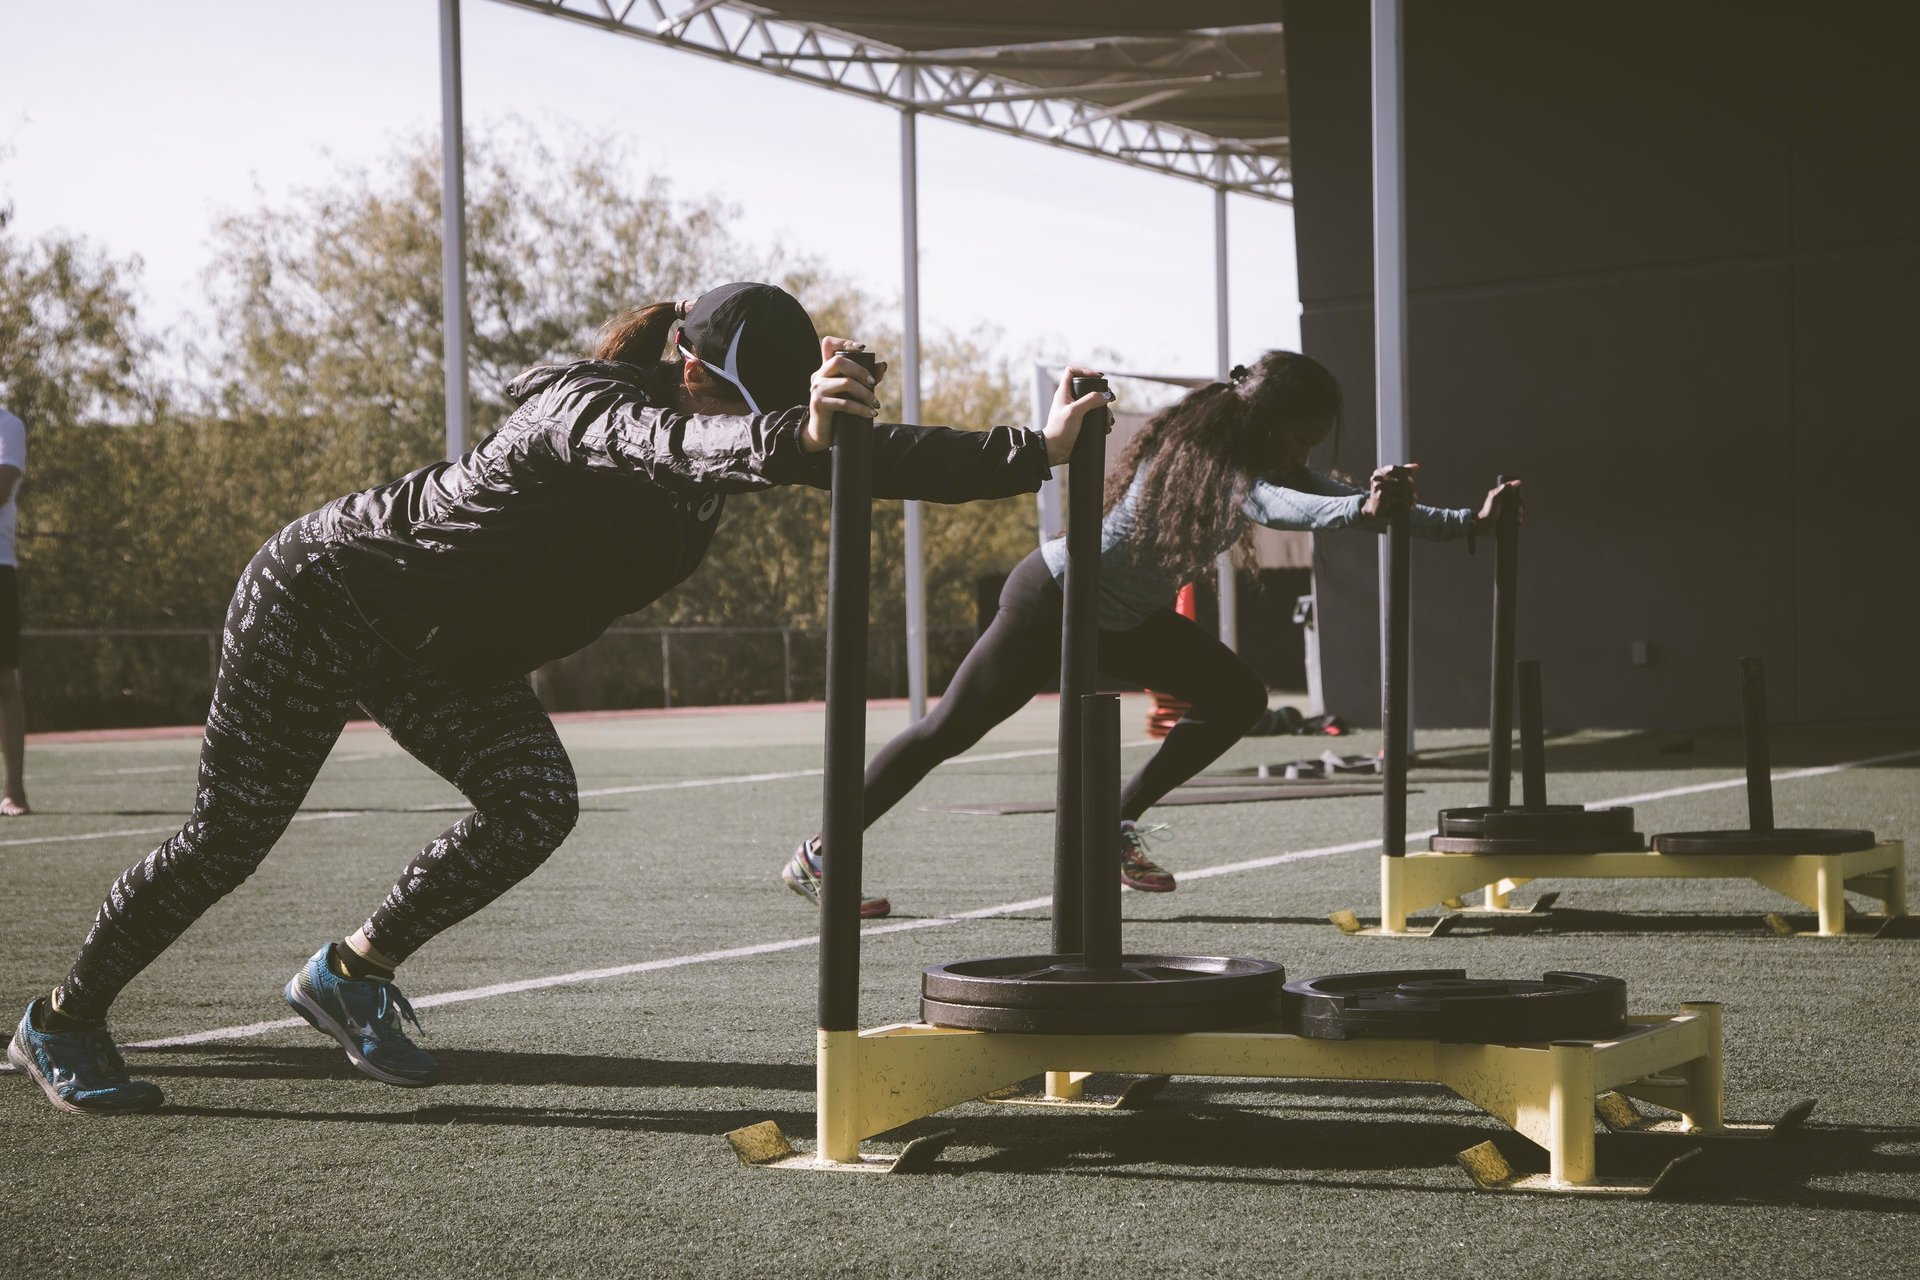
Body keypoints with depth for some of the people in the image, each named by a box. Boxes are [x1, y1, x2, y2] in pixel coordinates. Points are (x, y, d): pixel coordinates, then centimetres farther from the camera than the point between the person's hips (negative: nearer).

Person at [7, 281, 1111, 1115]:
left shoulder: (719, 433, -10)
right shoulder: (590, 406, -32)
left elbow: (876, 461, -12)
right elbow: (663, 444, -56)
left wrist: (1039, 450, -21)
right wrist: (797, 432, -75)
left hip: (445, 653, 8)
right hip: (326, 598, -7)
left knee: (536, 806, -13)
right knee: (233, 835, 0)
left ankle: (354, 974, 5)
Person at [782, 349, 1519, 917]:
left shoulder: (1260, 466, -5)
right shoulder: (1196, 453, -30)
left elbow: (1327, 497, -7)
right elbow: (1277, 506, -48)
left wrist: (1468, 520, -15)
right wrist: (1365, 507, -64)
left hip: (1122, 622, 9)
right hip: (1054, 600, -9)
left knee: (1238, 699, -2)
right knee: (950, 730, -5)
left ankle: (1118, 825, 7)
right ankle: (816, 857, 5)